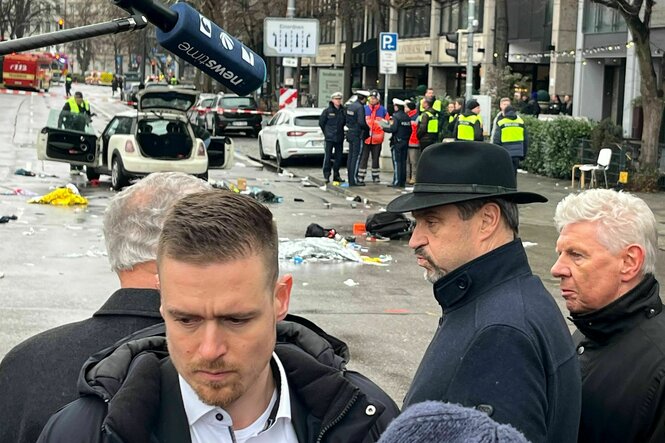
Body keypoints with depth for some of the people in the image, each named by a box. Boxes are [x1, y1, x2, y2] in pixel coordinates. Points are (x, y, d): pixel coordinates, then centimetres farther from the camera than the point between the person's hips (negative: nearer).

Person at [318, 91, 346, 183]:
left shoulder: (343, 111, 4)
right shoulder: (327, 111, -5)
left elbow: (345, 122, 15)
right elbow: (321, 123, 3)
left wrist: (339, 129, 9)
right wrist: (326, 132, 7)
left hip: (340, 138, 4)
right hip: (329, 138, -4)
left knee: (339, 156, 8)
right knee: (328, 156, -4)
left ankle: (336, 175, 18)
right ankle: (326, 175, 1)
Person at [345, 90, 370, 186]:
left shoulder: (350, 106, 11)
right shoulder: (360, 107, -16)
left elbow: (347, 120, 15)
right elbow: (361, 122, -23)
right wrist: (368, 128, -8)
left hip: (351, 133, 9)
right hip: (358, 135, -9)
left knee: (351, 156, 12)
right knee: (356, 157, -5)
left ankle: (350, 178, 17)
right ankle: (354, 180, -5)